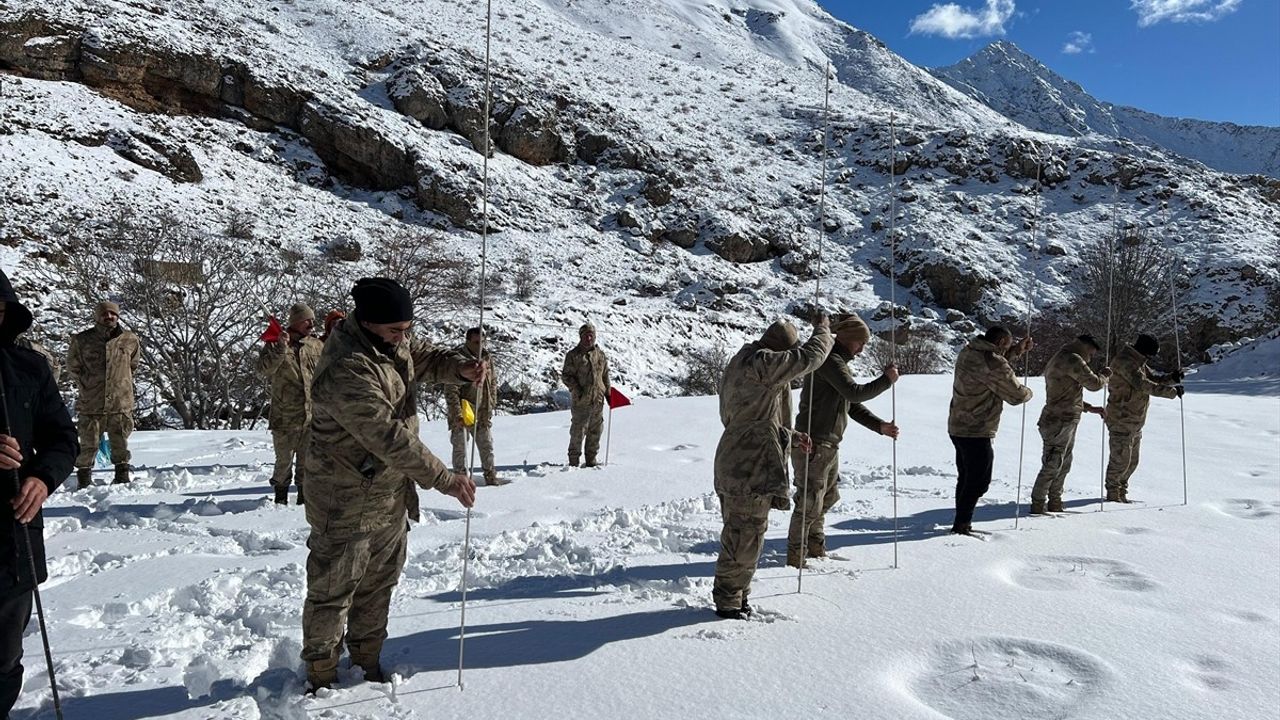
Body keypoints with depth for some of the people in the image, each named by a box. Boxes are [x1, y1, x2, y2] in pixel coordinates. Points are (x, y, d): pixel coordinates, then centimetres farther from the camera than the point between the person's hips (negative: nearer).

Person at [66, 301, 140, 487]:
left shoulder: (130, 340, 1)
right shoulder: (81, 340, -2)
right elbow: (73, 367, 10)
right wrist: (86, 388, 7)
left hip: (121, 403, 1)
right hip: (91, 404, -1)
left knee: (120, 444, 9)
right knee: (88, 444, 3)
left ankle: (122, 476, 21)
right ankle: (84, 478, 17)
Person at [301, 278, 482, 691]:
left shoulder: (390, 341, -4)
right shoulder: (347, 373, -31)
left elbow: (423, 358, 11)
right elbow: (390, 439, -34)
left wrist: (460, 369, -12)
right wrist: (446, 481, -31)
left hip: (392, 495, 9)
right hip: (348, 504, -9)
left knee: (378, 584, 21)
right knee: (333, 591, 8)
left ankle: (367, 664, 38)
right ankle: (322, 678, 26)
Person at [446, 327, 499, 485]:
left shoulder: (487, 357, 4)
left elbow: (493, 382, 15)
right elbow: (451, 391, -16)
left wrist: (491, 405, 6)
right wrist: (457, 414, -21)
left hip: (483, 413, 5)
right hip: (462, 413, -5)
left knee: (487, 446, 12)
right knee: (460, 448, 3)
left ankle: (491, 477, 24)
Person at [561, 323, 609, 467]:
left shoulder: (600, 354, 11)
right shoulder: (573, 355, -3)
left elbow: (605, 375, 20)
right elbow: (566, 376, -3)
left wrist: (608, 392, 15)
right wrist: (577, 390, -13)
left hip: (598, 400, 5)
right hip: (580, 401, -5)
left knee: (596, 431, 10)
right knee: (578, 431, -2)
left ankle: (591, 459, 21)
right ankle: (573, 460, 10)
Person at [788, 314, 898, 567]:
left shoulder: (840, 363, 19)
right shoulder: (830, 360, -14)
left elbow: (853, 406, 18)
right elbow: (855, 393, -23)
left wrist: (880, 426, 8)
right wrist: (886, 380, -11)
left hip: (829, 446, 11)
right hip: (813, 445, -11)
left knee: (827, 498, 20)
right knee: (810, 503, -5)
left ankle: (815, 549, 33)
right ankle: (796, 556, 7)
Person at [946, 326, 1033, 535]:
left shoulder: (968, 352, 6)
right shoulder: (993, 364, -21)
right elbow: (1016, 395, -13)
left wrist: (1016, 350, 16)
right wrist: (1027, 392, 9)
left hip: (958, 427, 10)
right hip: (976, 433, -10)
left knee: (966, 477, 18)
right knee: (979, 481, 1)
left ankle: (962, 523, 26)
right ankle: (961, 524, 4)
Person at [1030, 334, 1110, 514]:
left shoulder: (1058, 360, 21)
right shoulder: (1072, 359, -12)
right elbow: (1093, 384, -14)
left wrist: (1091, 408, 21)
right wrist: (1104, 375, 6)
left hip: (1066, 423, 11)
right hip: (1059, 423, -11)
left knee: (1063, 466, 17)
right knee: (1052, 466, -6)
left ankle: (1055, 504, 25)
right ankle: (1038, 505, -1)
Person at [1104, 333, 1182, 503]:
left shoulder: (1139, 362, 15)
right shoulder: (1125, 361, -17)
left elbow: (1154, 379, 18)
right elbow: (1143, 385, -25)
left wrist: (1172, 378, -2)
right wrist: (1171, 392, -24)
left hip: (1136, 422, 10)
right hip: (1121, 420, -10)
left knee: (1132, 462, 14)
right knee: (1120, 460, -5)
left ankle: (1121, 493, 25)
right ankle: (1113, 494, 8)